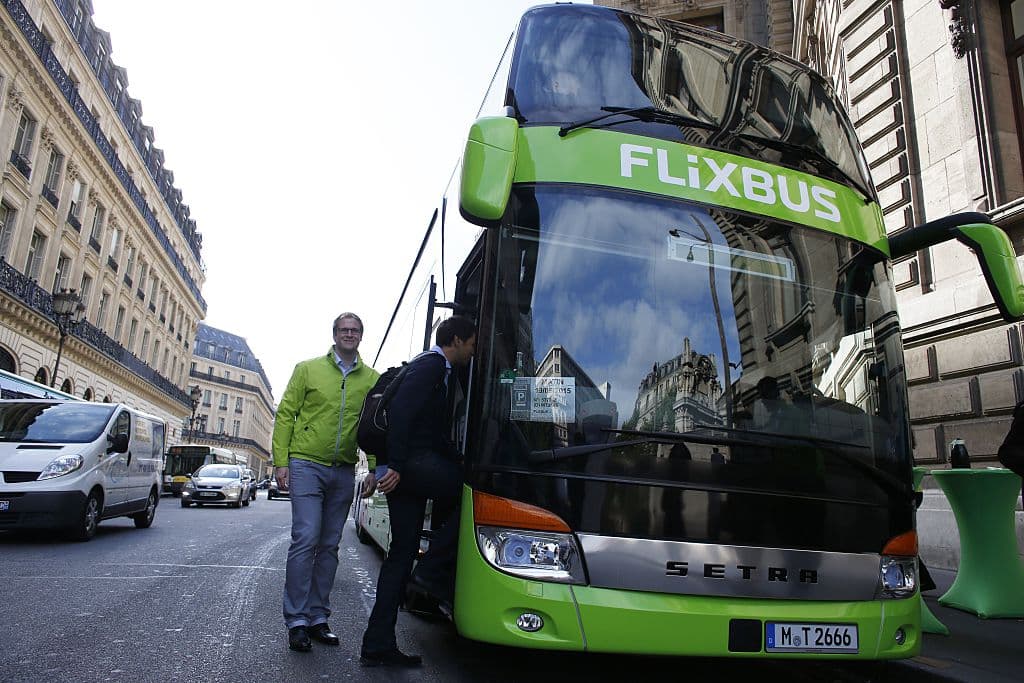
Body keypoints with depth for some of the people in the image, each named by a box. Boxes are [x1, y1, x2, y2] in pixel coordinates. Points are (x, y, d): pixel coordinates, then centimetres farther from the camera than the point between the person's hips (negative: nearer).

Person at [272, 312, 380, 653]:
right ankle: (297, 621, 3)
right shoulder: (308, 369, 4)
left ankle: (318, 617, 19)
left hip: (343, 472, 3)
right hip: (306, 467, -3)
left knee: (329, 546, 9)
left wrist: (374, 468, -3)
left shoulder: (372, 379, 7)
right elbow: (285, 414, 3)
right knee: (305, 541, -8)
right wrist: (281, 461, -4)